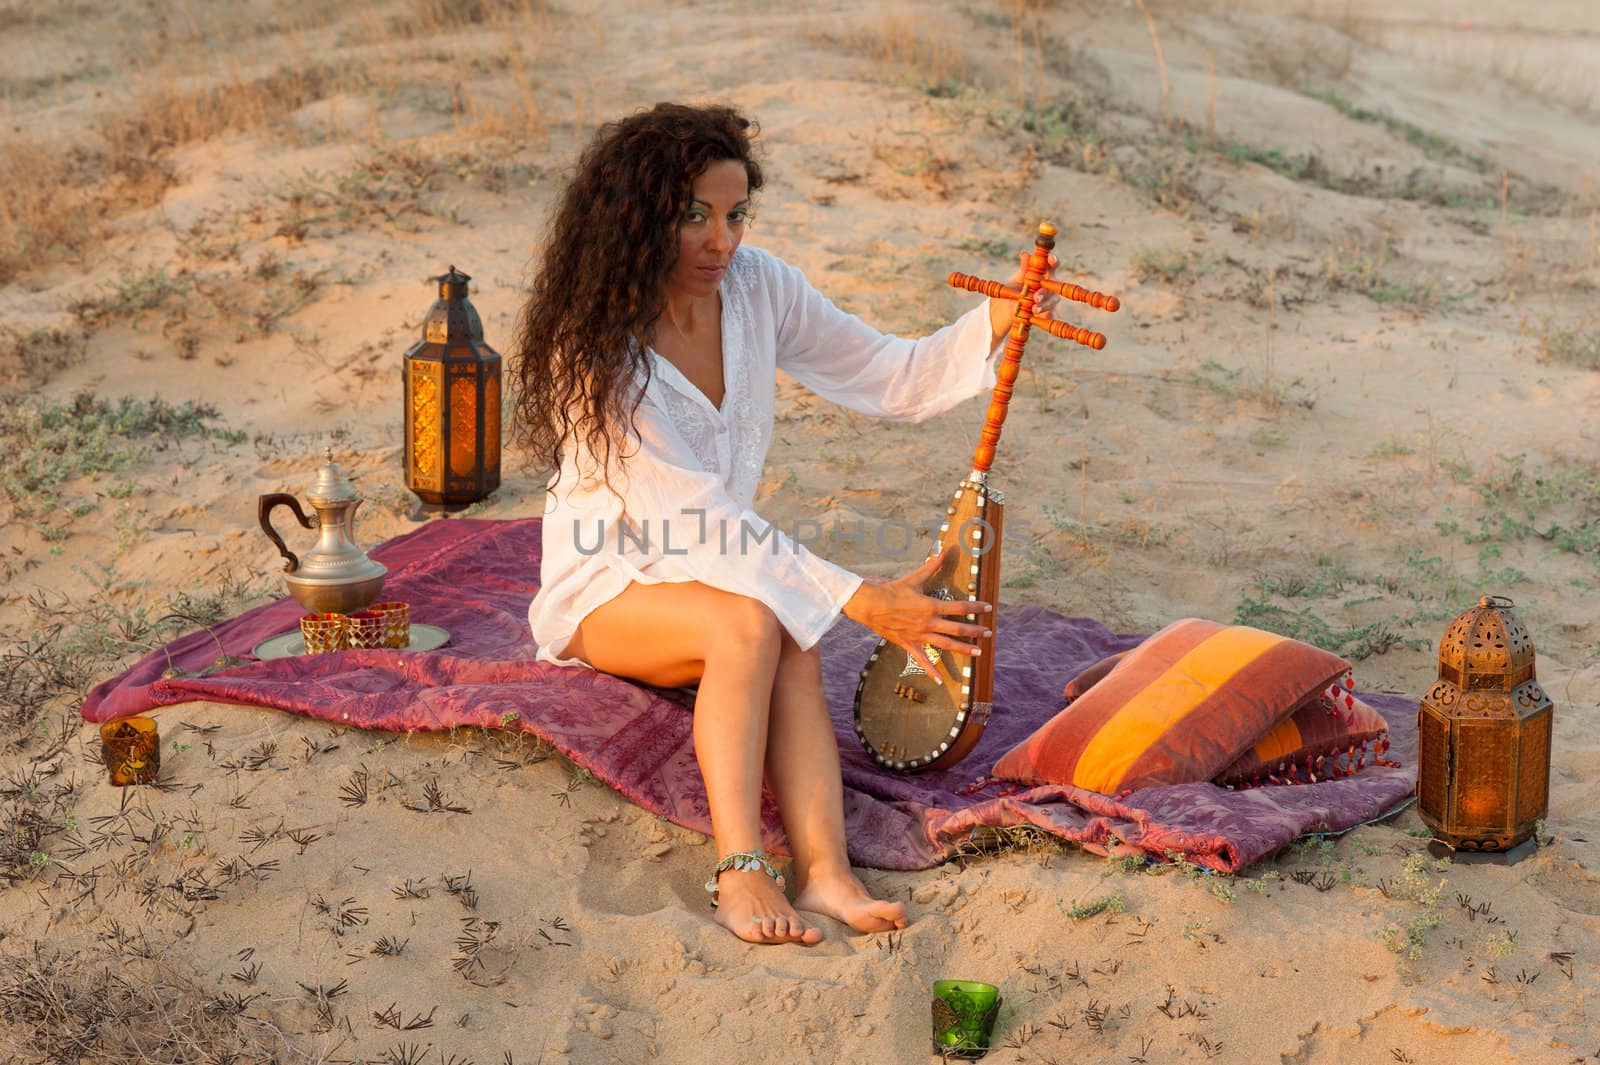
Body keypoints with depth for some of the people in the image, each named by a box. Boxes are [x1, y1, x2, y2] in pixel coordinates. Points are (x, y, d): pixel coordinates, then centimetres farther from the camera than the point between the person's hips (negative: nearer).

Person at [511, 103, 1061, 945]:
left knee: (787, 641, -31)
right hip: (609, 587, -4)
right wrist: (858, 601, -32)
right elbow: (693, 522, -27)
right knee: (753, 624, -35)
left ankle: (823, 869, -45)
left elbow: (895, 380, 2)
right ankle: (740, 870, -43)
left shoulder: (756, 288, -3)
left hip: (715, 567, 4)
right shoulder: (595, 348, -22)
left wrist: (999, 319, -16)